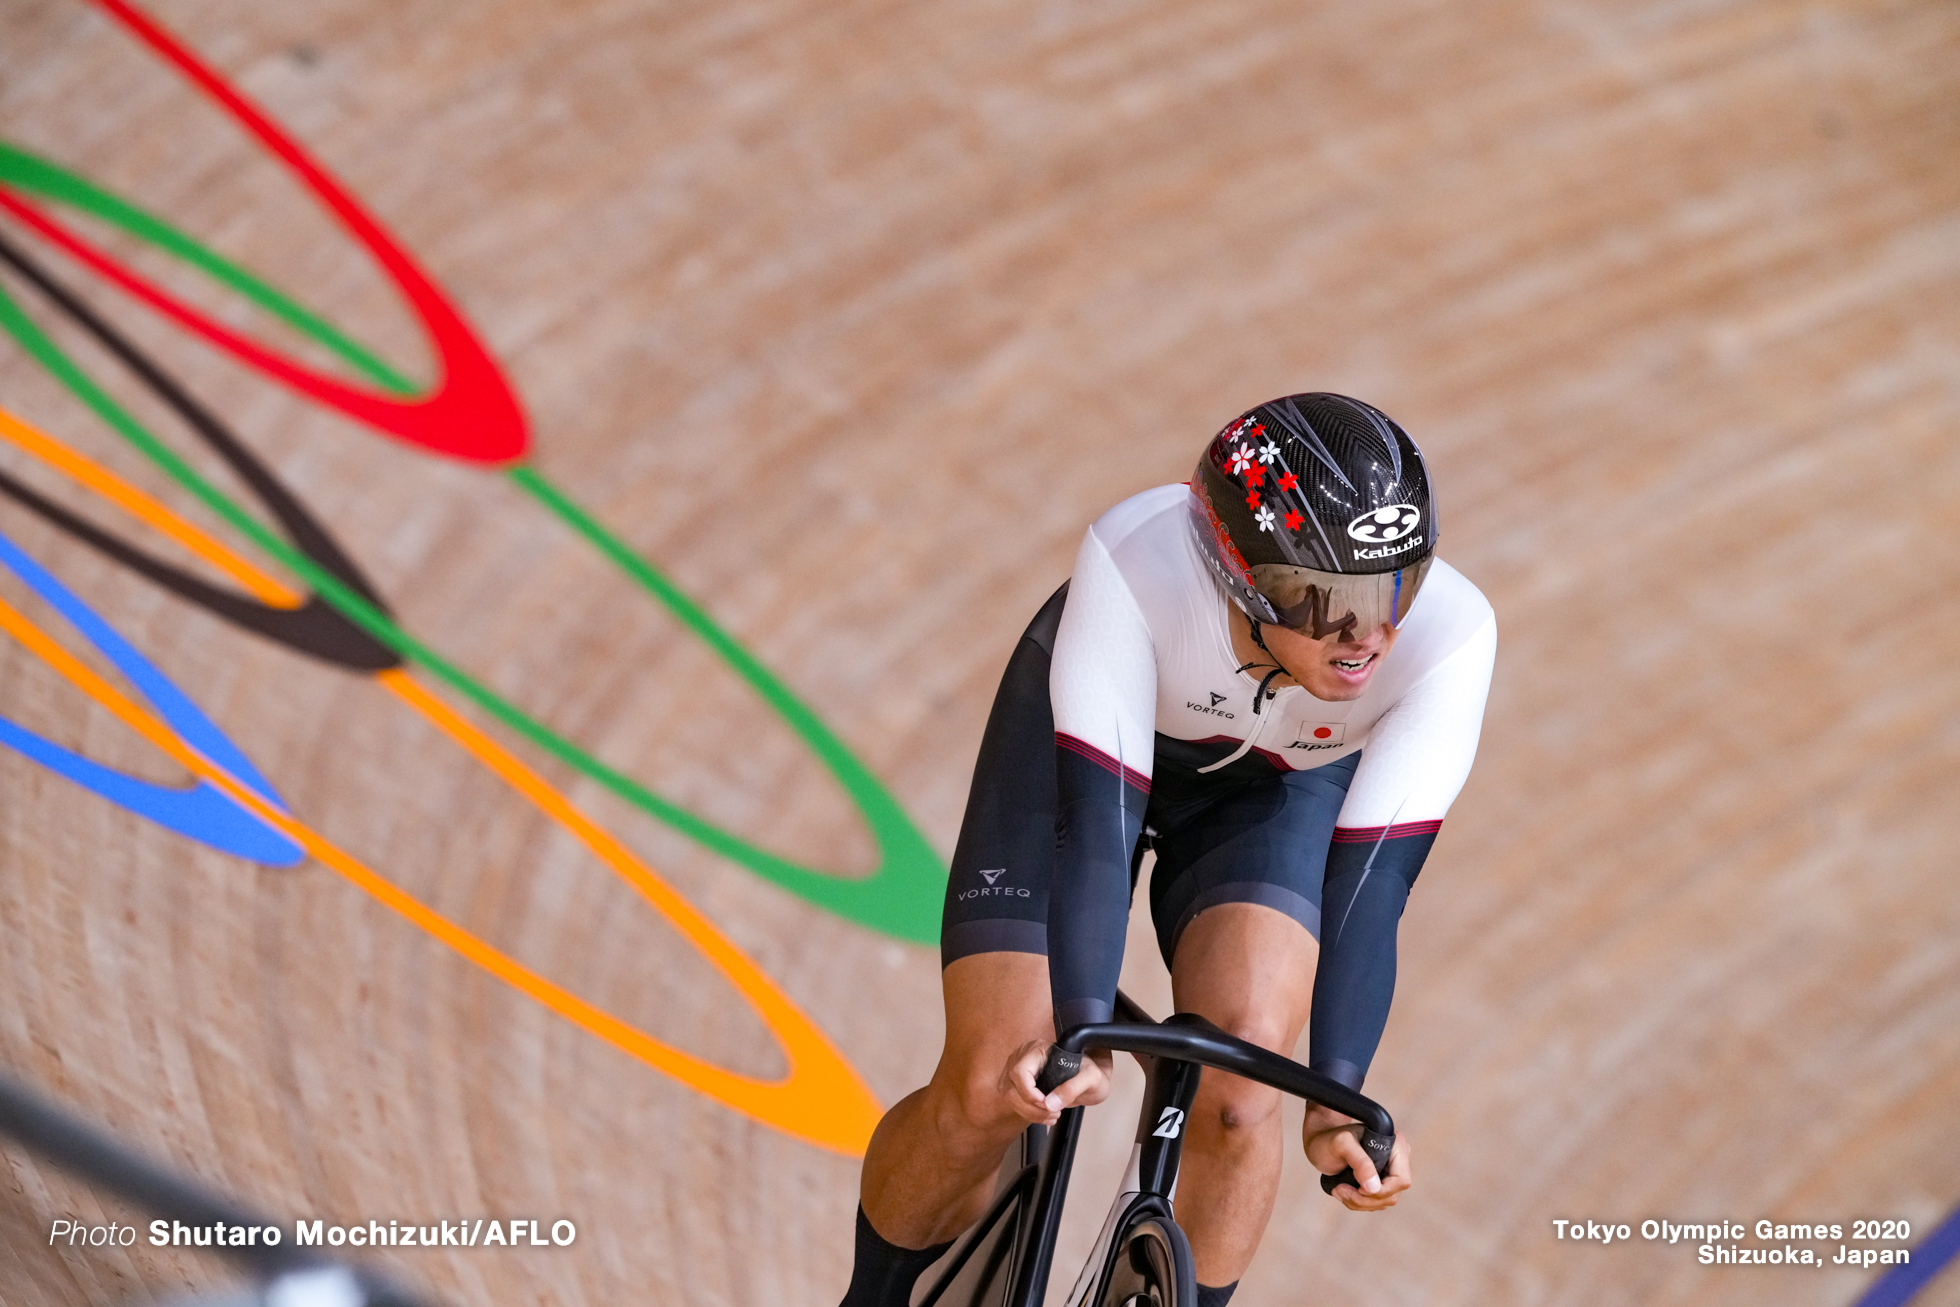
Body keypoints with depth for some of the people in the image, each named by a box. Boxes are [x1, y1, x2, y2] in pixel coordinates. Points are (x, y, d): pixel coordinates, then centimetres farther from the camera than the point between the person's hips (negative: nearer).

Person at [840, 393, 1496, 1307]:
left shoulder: (1447, 637, -36)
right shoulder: (1135, 561, -40)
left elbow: (1369, 879, -30)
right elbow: (1096, 817, -39)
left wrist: (1340, 1096, -36)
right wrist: (1082, 1032, -48)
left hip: (1282, 787, 1)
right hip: (1091, 738, -1)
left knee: (1237, 1081, -23)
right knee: (989, 1092, -11)